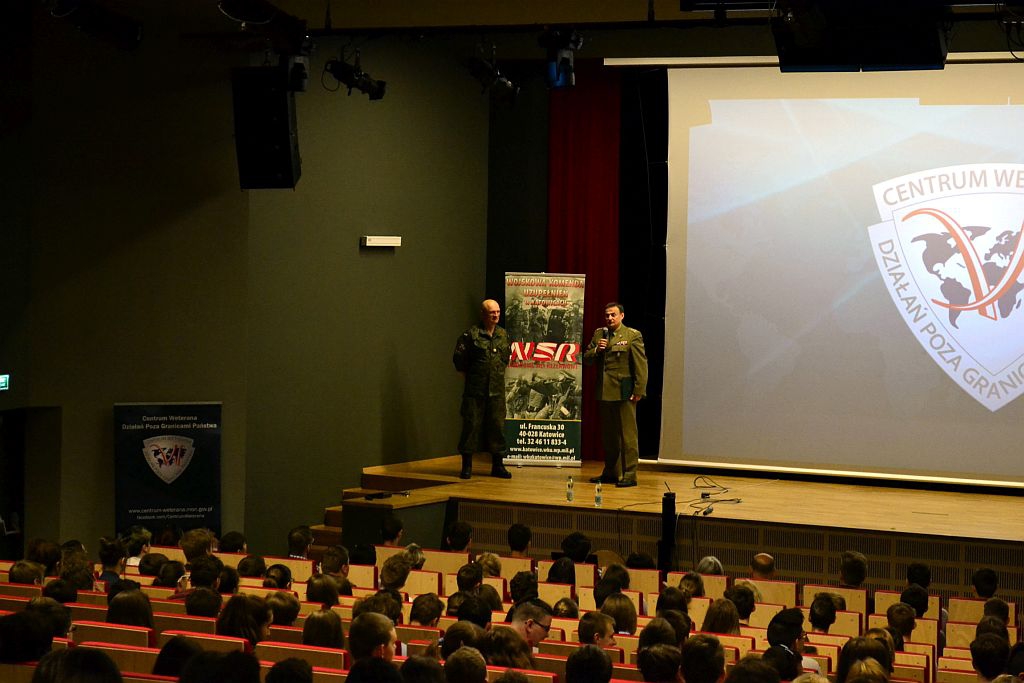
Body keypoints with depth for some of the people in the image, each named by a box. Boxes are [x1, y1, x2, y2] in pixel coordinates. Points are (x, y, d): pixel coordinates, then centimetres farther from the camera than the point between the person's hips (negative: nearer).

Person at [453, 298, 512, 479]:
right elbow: (458, 358, -5)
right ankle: (467, 466, 5)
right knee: (471, 425, -2)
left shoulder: (503, 334, 10)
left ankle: (497, 465, 13)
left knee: (497, 426, 5)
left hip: (497, 390, 5)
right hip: (475, 390, -5)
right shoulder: (471, 334, -8)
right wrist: (469, 374, 3)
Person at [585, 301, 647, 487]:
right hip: (604, 393, 6)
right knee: (608, 435, 13)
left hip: (624, 393, -6)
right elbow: (586, 359, 15)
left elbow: (641, 365, -7)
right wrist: (596, 350, -6)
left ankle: (629, 475, -2)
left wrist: (639, 390, -13)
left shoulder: (633, 335, -3)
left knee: (627, 434, -5)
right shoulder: (598, 334, 15)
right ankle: (611, 472, 22)